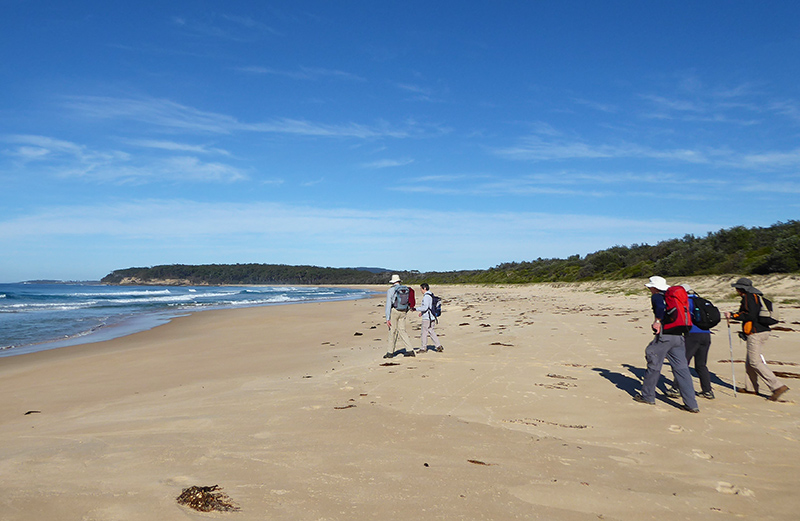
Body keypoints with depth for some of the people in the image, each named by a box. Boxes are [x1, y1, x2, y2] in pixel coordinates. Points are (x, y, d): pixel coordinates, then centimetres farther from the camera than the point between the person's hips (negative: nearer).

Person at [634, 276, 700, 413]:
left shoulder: (656, 296, -2)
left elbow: (661, 307, -23)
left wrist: (658, 321, -15)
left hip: (664, 336, -6)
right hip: (678, 336, 7)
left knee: (654, 365, 7)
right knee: (681, 368, 4)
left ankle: (647, 396, 19)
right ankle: (692, 404, -1)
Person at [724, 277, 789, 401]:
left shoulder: (748, 297, -11)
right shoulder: (756, 296, 19)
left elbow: (750, 315, -21)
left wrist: (732, 316, -15)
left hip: (755, 334, -10)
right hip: (763, 331, 10)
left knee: (755, 362, -9)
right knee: (749, 360, 16)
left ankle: (778, 386, -13)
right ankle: (751, 387, 21)